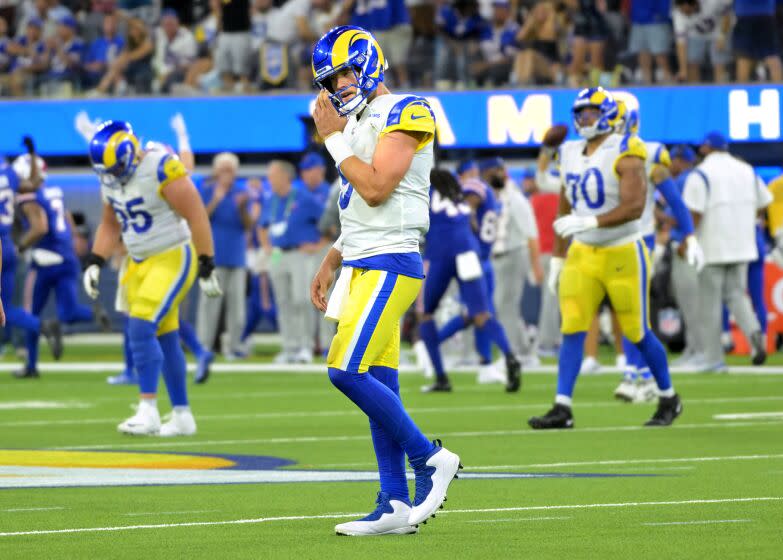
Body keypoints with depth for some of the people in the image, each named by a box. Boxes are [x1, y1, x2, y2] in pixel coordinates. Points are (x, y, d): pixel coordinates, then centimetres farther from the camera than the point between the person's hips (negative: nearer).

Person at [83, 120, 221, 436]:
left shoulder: (161, 169, -21)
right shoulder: (110, 180, 3)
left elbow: (196, 216, -17)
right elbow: (110, 226, 17)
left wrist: (207, 267, -15)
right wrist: (95, 263, 5)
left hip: (173, 259, -8)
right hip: (140, 263, 8)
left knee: (142, 329, -18)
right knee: (164, 339, 10)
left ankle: (148, 412, -17)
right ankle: (182, 416, 17)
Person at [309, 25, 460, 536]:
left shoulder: (404, 114, -11)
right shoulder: (360, 120, 18)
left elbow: (376, 191, -20)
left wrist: (335, 138, -11)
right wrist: (331, 264, 22)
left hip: (389, 265, -9)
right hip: (364, 266, 9)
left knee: (347, 371, -17)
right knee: (379, 385, 6)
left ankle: (429, 458, -4)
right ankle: (395, 506, 7)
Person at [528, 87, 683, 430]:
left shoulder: (624, 154, -13)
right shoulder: (571, 155, 9)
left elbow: (634, 207, -22)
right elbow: (565, 212, 17)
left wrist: (589, 222, -30)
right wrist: (557, 259, 16)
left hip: (623, 254, -6)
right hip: (582, 254, 6)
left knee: (637, 333, 4)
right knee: (572, 328, -6)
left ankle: (668, 399, 23)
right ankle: (562, 408, -9)